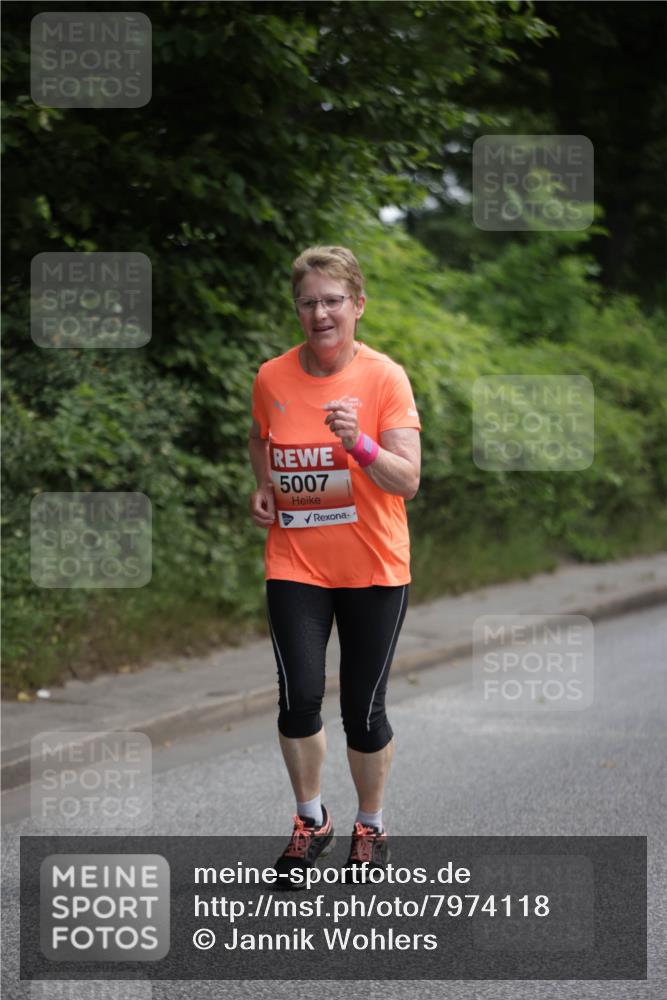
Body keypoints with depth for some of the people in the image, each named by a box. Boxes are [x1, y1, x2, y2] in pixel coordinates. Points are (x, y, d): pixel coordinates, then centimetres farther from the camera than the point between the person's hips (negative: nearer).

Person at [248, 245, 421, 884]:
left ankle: (370, 828, 26)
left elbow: (408, 482, -15)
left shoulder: (384, 377, -9)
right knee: (299, 696, -10)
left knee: (363, 709, 3)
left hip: (374, 568, -2)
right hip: (295, 566, 2)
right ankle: (311, 821, 14)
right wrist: (264, 486, 5)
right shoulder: (272, 378, 0)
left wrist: (359, 444, -31)